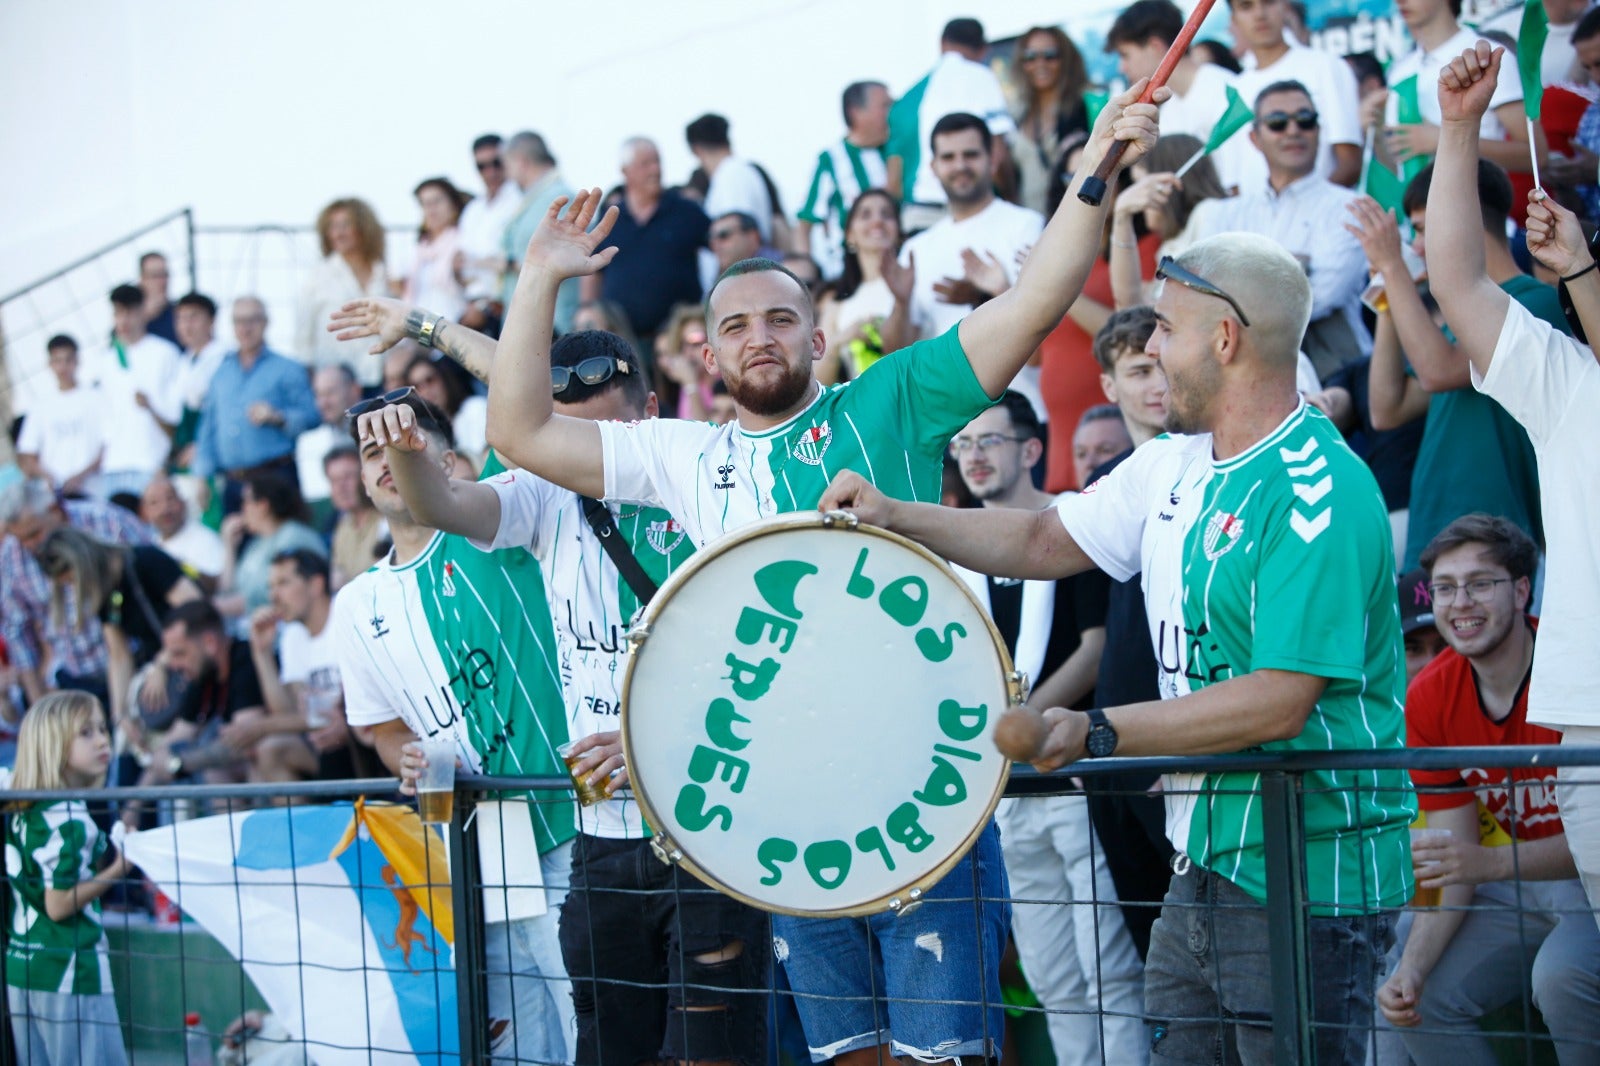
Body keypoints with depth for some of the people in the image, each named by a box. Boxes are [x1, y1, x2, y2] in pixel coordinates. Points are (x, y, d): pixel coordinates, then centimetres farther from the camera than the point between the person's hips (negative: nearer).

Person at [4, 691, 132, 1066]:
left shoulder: (19, 813, 10)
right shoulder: (71, 822, -17)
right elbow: (58, 904, -20)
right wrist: (115, 872, -14)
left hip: (21, 966, 9)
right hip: (70, 970, -9)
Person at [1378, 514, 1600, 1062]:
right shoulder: (1428, 700, -3)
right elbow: (1451, 861, -2)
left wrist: (1494, 862, -35)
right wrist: (1412, 968, -17)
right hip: (1522, 886, 6)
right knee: (1420, 996, -11)